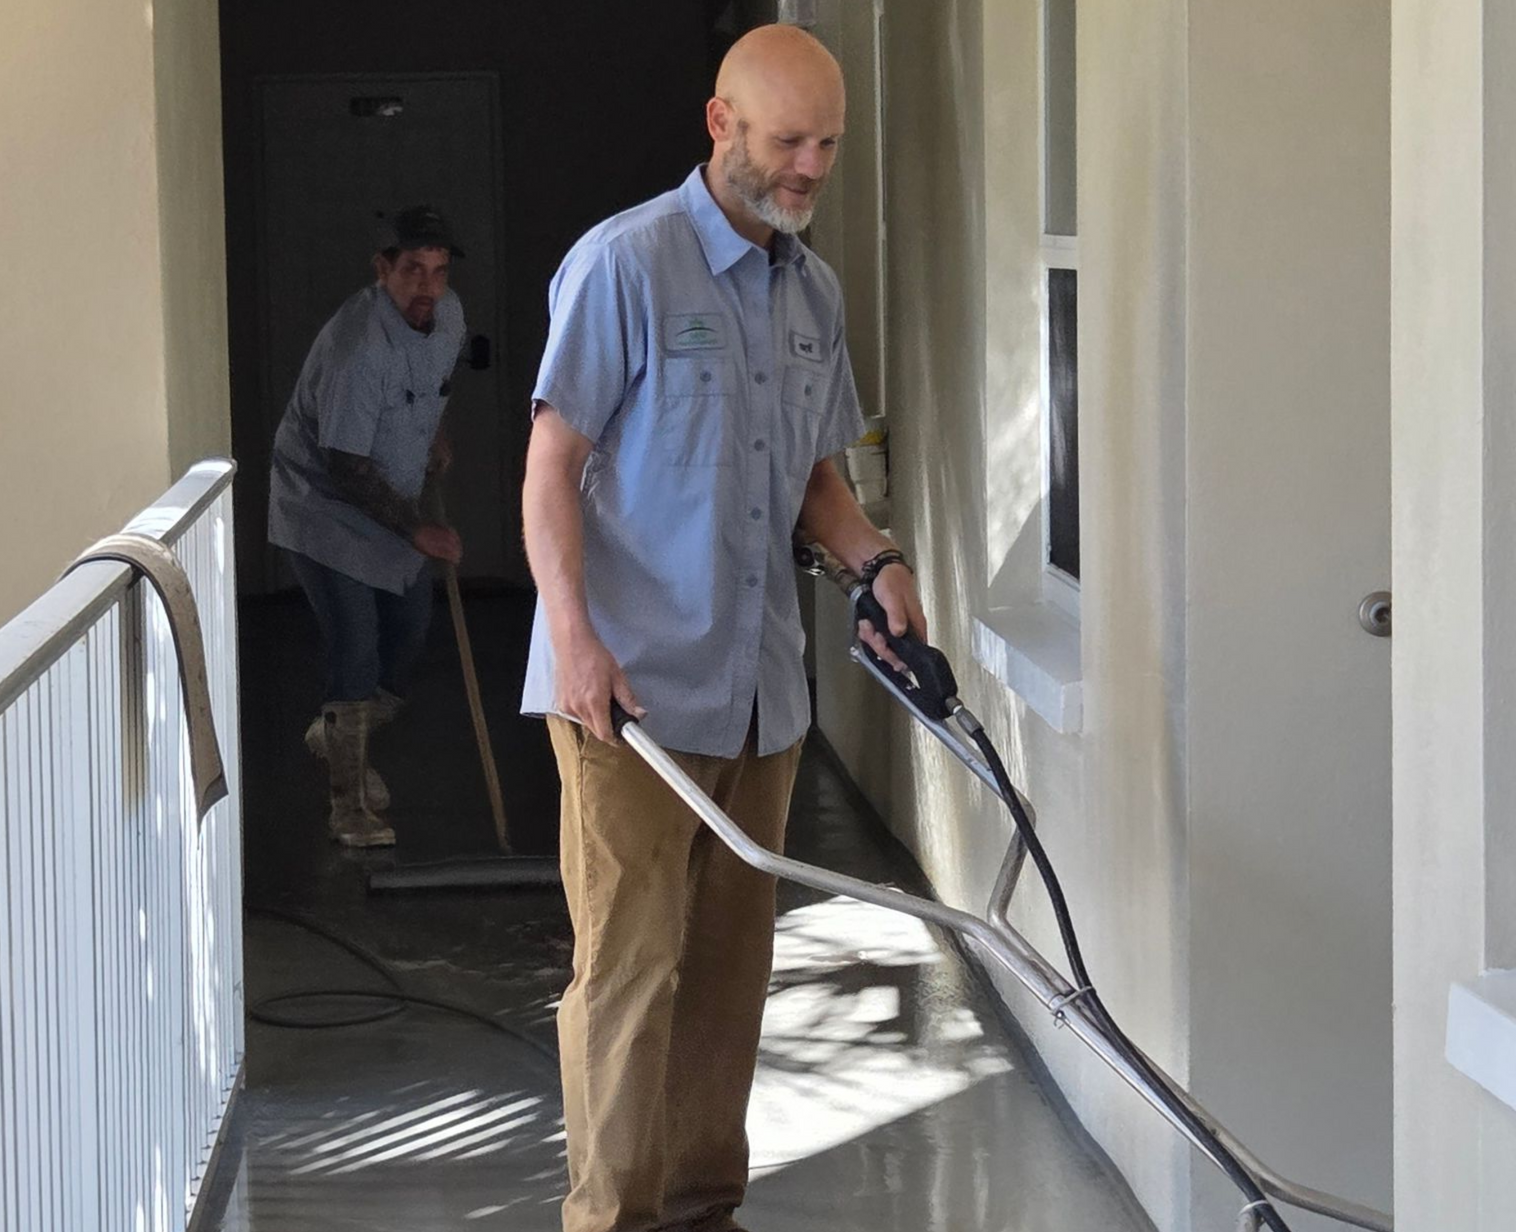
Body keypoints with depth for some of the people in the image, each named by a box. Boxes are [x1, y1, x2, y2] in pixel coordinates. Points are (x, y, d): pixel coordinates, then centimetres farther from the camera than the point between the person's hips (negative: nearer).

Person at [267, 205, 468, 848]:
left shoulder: (447, 314, -6)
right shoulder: (356, 345, -31)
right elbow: (346, 465, -30)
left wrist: (435, 432, 10)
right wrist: (416, 528, -26)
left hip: (391, 501, 8)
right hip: (324, 508, -8)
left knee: (409, 630, 16)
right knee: (355, 650, -11)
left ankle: (336, 734, 39)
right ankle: (350, 804, 0)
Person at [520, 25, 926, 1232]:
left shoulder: (816, 289, 12)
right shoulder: (623, 263, -10)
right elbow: (552, 464, -11)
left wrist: (876, 560, 2)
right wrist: (572, 635, -22)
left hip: (760, 687, 7)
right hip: (631, 684, -7)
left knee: (731, 961, 11)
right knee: (630, 962, -5)